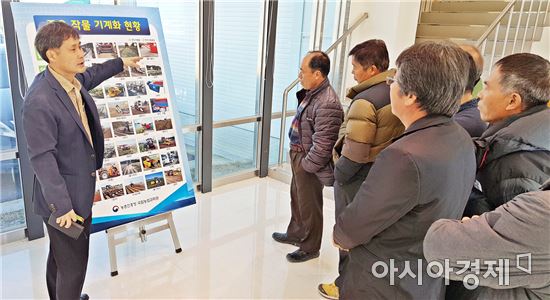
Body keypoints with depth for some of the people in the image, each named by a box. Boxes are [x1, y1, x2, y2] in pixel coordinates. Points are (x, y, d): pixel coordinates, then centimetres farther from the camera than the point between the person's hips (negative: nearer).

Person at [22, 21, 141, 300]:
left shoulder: (74, 80, 0)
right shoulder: (39, 101, -27)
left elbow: (92, 74, 25)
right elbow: (41, 157, -26)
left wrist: (120, 63, 39)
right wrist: (61, 206, -25)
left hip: (79, 190, 9)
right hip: (65, 198, -9)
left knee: (60, 257, 27)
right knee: (72, 264, 6)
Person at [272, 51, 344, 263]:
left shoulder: (327, 104, -28)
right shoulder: (311, 93, 3)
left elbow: (322, 146, -28)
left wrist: (306, 165, -17)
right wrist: (296, 158, 14)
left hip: (310, 165, -9)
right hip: (299, 157, 9)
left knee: (309, 206, 10)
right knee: (297, 199, 25)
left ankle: (310, 248, 30)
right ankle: (295, 234, 48)